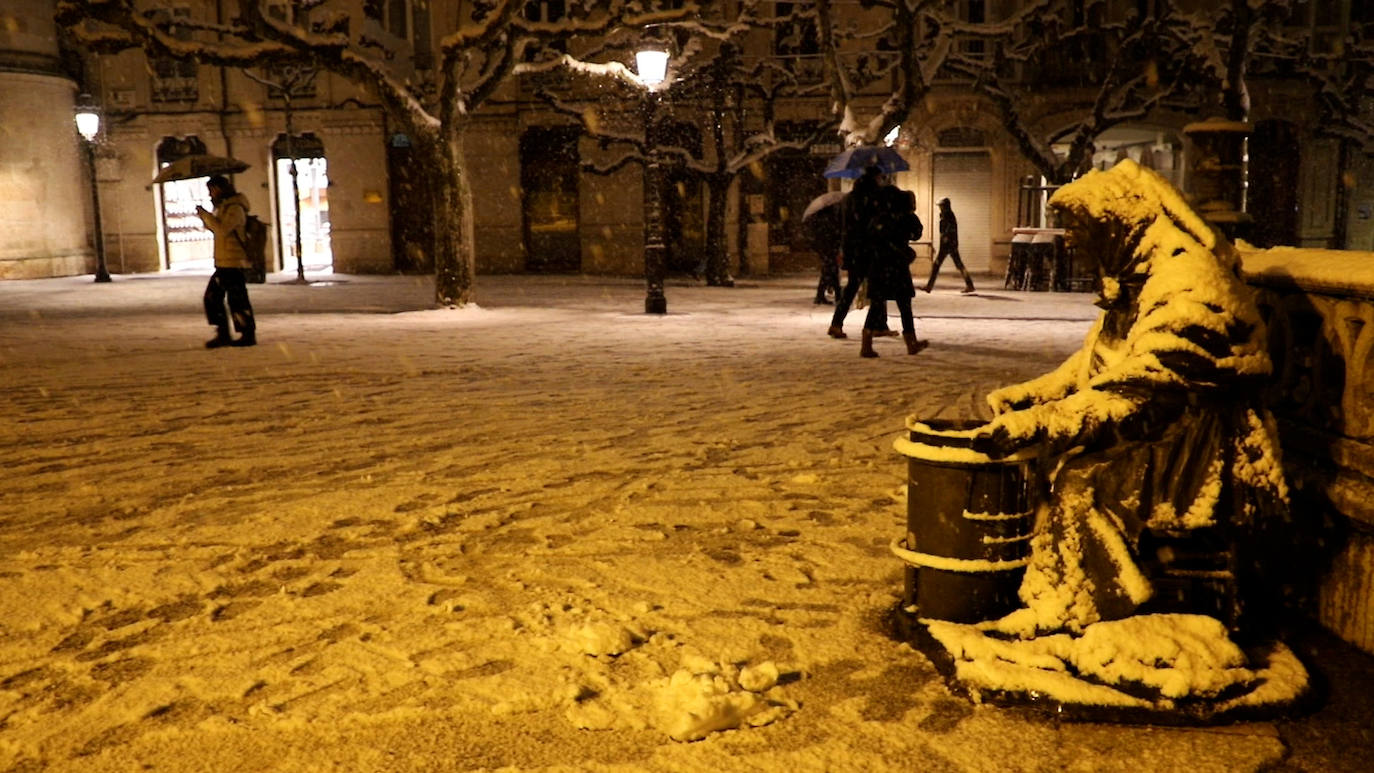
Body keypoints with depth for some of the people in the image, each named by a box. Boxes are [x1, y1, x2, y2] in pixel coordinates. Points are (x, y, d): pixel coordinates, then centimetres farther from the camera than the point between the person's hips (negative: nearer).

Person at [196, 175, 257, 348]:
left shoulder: (235, 208, -13)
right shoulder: (224, 207, 20)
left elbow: (222, 229, -24)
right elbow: (218, 231, 25)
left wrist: (206, 215, -15)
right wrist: (206, 218, 9)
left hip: (233, 264, -10)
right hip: (223, 263, 10)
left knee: (237, 301, -5)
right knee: (212, 297, 10)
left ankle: (248, 335, 3)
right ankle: (223, 334, 14)